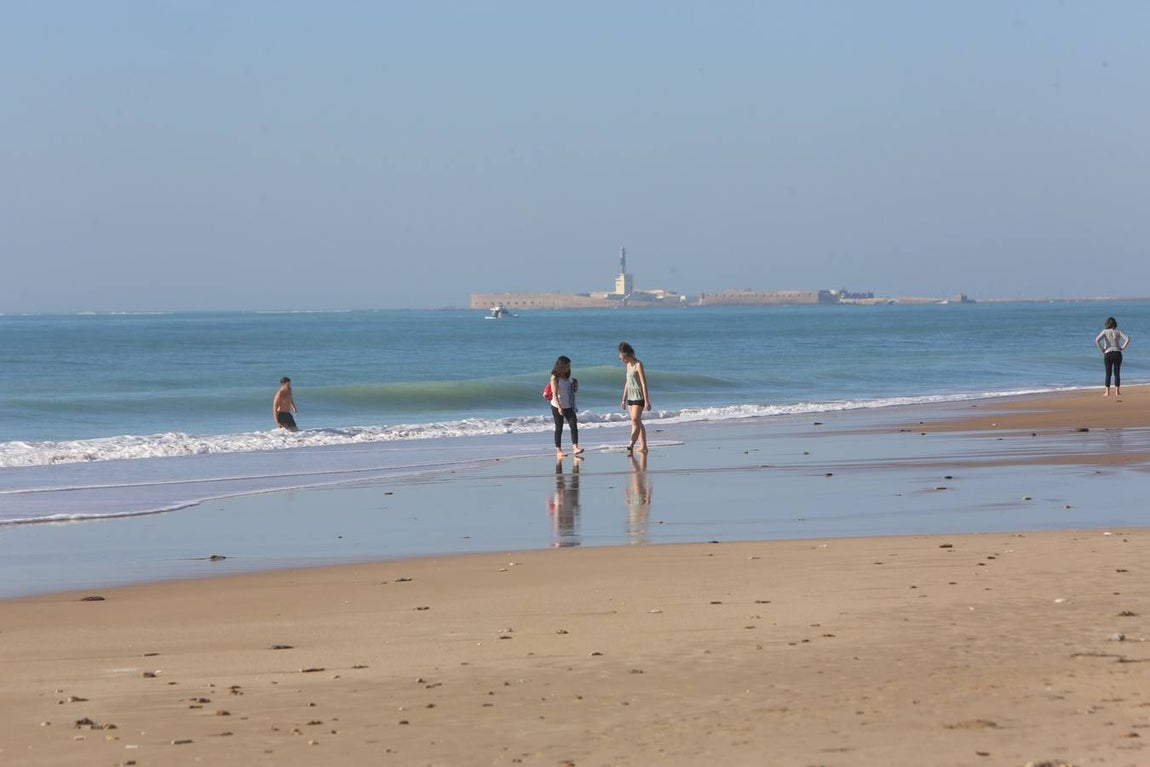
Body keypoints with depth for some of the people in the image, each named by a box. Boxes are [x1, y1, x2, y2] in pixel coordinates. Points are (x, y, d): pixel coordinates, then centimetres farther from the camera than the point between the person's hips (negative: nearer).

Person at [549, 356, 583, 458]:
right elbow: (555, 394, -17)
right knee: (559, 428, 0)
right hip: (557, 406, -6)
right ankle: (558, 451, 6)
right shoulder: (555, 378, -10)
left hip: (568, 406, 6)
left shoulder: (567, 377, 9)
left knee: (574, 425, -8)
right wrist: (559, 407, -23)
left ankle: (575, 447, -13)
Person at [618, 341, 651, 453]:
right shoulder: (628, 365, 13)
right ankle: (643, 447, 12)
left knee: (635, 420, -17)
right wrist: (624, 399, 21)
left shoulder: (638, 365, -12)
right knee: (637, 423, 9)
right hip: (631, 397, 9)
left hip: (639, 397, -9)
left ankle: (631, 445, -26)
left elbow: (644, 384, -15)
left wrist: (646, 401, -18)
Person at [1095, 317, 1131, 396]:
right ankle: (1117, 391, 5)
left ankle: (1107, 392, 3)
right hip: (1117, 353, 1)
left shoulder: (1105, 332, -1)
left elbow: (1097, 340, -15)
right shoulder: (1118, 332, 3)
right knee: (1117, 373, 7)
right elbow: (1127, 339, -8)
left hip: (1108, 353, -1)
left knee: (1108, 373, 4)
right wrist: (1122, 348, 0)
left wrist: (1102, 349, -5)